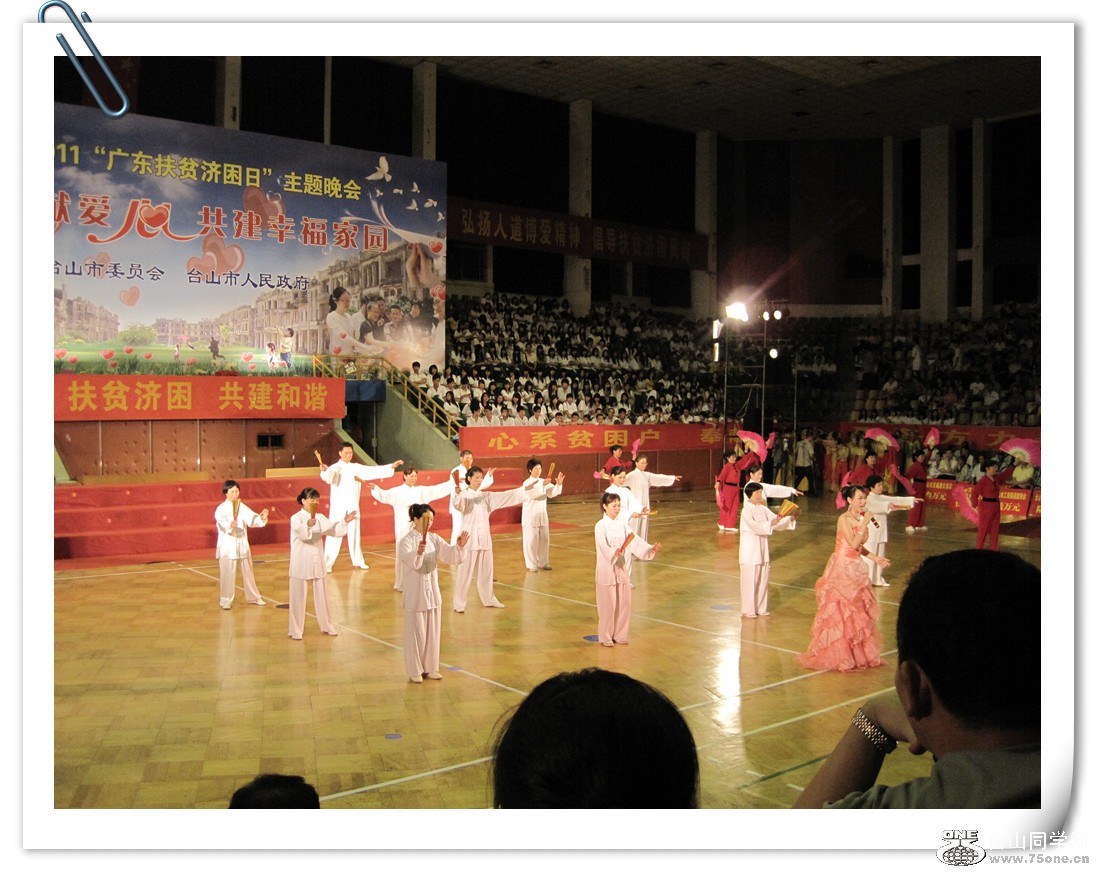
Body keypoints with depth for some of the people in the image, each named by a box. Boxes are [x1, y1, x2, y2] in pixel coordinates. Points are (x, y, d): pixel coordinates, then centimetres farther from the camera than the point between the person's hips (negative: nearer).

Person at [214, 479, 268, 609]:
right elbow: (221, 521, -27)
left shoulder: (242, 507, 4)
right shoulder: (221, 508, -8)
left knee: (248, 572, 14)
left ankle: (254, 597, 28)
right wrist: (229, 524, -49)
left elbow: (252, 519, -9)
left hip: (242, 545, 4)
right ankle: (226, 600, 14)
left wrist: (261, 518, -30)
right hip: (227, 546, -4)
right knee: (227, 574, 0)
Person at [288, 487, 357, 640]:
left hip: (317, 562, 6)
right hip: (301, 564, -5)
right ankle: (295, 630, 12)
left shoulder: (320, 518, 6)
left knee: (321, 595, 15)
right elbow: (301, 533, -32)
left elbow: (333, 530, 0)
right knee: (298, 597, 1)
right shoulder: (296, 518, -13)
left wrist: (344, 522, -17)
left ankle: (326, 625, 28)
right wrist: (308, 525, -54)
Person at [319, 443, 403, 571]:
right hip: (338, 506, -5)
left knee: (354, 534, 14)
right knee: (335, 534, -7)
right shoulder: (335, 467, -8)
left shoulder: (356, 467, 8)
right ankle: (327, 563, -2)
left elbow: (372, 470, 4)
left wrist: (391, 466, -2)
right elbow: (328, 476, -28)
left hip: (353, 506, 5)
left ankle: (358, 561, 26)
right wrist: (324, 471, -52)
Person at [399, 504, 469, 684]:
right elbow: (410, 561, -30)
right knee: (416, 633, 3)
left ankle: (430, 668, 26)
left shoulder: (434, 539, 3)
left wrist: (459, 546, -24)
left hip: (432, 592, 6)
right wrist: (418, 553, -51)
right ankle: (415, 671, 17)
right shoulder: (406, 541, -13)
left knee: (433, 632, 13)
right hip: (415, 594, -6)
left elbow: (449, 555, -4)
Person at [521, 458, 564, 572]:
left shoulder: (543, 481, 8)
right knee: (531, 540, -4)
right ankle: (531, 565, 4)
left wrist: (558, 484, -15)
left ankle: (543, 563, 23)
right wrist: (543, 485, -37)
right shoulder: (527, 483, -10)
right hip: (530, 516, -6)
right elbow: (533, 493, -27)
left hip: (542, 515, 6)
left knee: (544, 539, 11)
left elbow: (552, 493, 2)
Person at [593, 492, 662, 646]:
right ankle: (606, 637, 16)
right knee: (608, 605, 1)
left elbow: (635, 541, 0)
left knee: (624, 603, 9)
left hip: (622, 569, 5)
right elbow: (603, 546, -24)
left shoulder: (622, 524, 6)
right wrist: (614, 552, -43)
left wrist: (651, 548, -13)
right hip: (606, 570, -5)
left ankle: (619, 635, 24)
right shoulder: (600, 526, -12)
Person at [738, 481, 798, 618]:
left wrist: (791, 518, -8)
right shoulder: (747, 510, -13)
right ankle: (748, 610, 9)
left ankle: (761, 608, 23)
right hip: (750, 550, -7)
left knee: (763, 579, 11)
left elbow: (776, 519, 6)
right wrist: (770, 524, -36)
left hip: (762, 549, 7)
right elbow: (755, 526, -26)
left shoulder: (763, 508, 7)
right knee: (750, 580, 0)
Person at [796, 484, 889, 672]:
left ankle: (858, 653, 22)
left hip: (855, 569, 8)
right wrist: (864, 523, -21)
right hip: (842, 567, -8)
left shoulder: (859, 519, 8)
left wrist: (876, 559, 8)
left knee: (857, 612, 12)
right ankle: (838, 654, 9)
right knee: (840, 612, -1)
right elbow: (853, 544, -23)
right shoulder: (844, 519, -15)